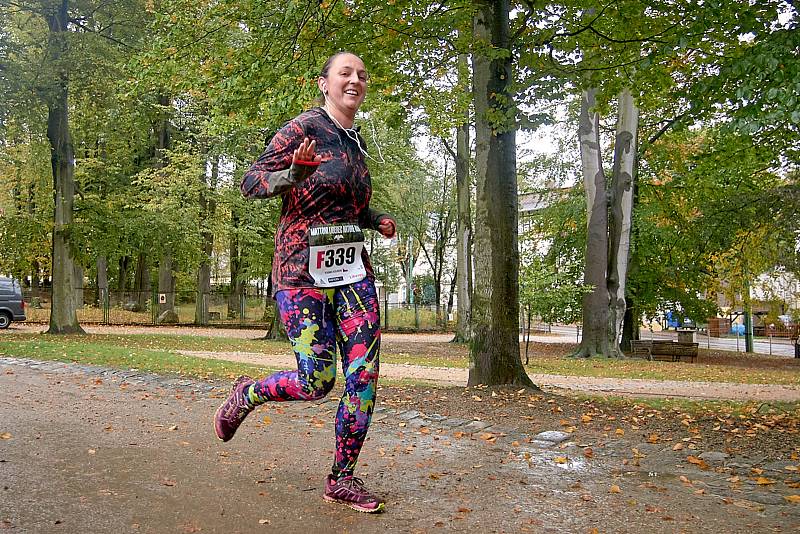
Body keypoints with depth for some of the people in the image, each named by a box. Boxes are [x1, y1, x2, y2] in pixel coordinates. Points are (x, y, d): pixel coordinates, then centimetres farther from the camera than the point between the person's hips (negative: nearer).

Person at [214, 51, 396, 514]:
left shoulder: (357, 143, 17)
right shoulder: (304, 128, -5)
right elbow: (251, 184, -8)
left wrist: (377, 219, 10)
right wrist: (295, 172, -27)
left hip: (354, 271, 7)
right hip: (303, 271, -6)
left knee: (364, 377, -1)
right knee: (316, 382, -5)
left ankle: (343, 479, 14)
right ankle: (245, 395, 27)